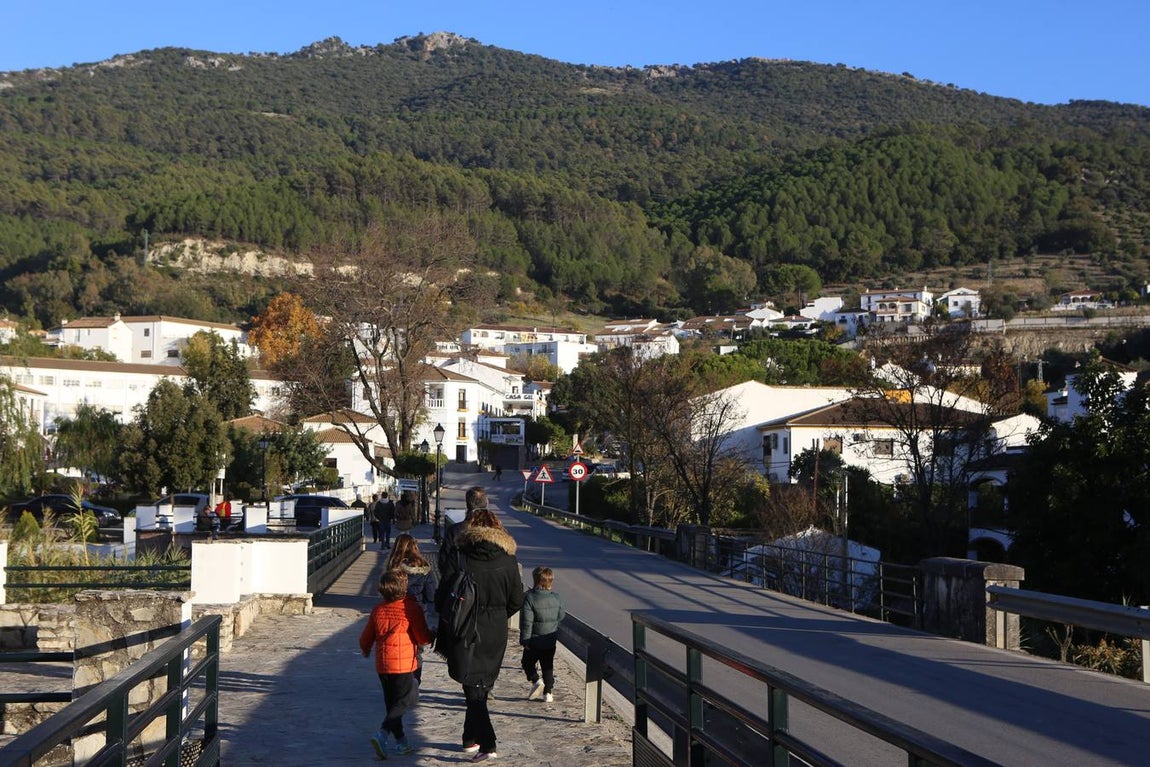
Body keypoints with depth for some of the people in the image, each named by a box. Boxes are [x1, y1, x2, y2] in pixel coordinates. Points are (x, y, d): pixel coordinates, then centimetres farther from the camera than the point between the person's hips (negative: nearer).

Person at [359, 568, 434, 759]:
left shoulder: (378, 609, 5)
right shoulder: (411, 608, -10)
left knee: (392, 702, 15)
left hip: (383, 664, 5)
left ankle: (401, 742, 19)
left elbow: (365, 638, 13)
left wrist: (365, 650, 34)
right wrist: (432, 635, 14)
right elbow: (423, 638, -8)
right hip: (404, 663, -5)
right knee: (403, 702, -1)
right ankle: (382, 734, -19)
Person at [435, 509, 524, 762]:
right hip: (495, 635, 3)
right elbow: (516, 599, 2)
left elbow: (443, 597, -8)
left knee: (474, 689, 0)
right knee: (482, 685, 20)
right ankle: (471, 738, 32)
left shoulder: (459, 558, -10)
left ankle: (487, 745, -12)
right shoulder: (508, 560, -3)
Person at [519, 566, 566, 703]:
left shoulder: (529, 598, -16)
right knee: (548, 667, 13)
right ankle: (548, 692, 11)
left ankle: (535, 681, -7)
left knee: (527, 662, 14)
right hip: (551, 641, 4)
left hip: (534, 641, -4)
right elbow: (561, 617, 9)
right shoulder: (557, 598, 0)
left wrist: (525, 640, -11)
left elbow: (526, 622, -16)